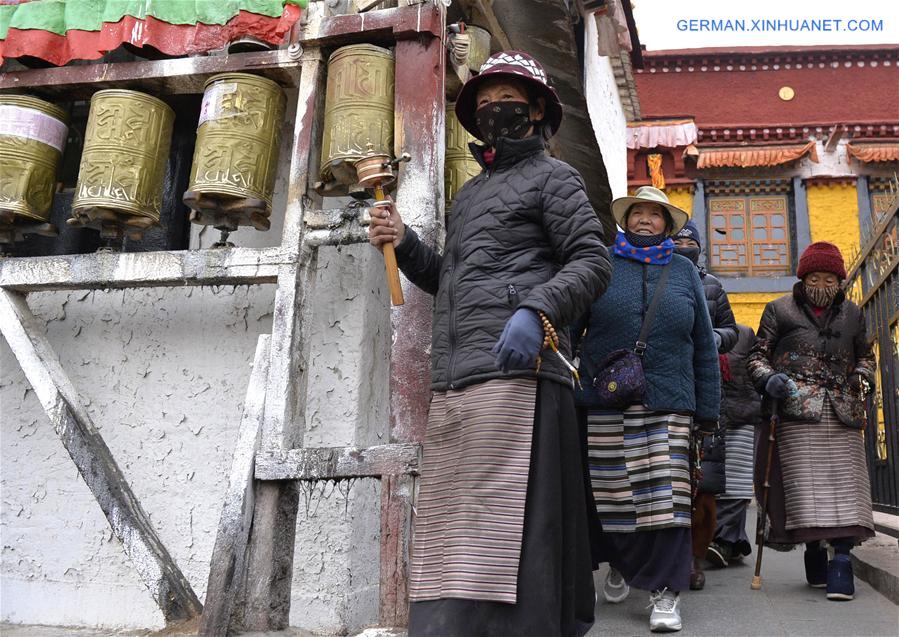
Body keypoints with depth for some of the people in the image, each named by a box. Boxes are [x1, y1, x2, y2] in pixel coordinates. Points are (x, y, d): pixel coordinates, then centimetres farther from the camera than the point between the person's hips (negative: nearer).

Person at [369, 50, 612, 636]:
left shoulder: (552, 177, 10)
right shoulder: (470, 192, 31)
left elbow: (592, 262, -2)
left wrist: (535, 310, -20)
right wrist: (404, 244, 17)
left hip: (514, 372, -7)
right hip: (453, 383, 7)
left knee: (499, 532, -13)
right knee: (448, 533, 4)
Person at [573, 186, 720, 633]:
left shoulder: (684, 271, 14)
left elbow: (703, 345, 14)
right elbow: (568, 328, 6)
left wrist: (707, 409, 9)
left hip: (668, 404, 0)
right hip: (604, 403, 0)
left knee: (664, 495, -6)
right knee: (610, 492, 6)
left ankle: (665, 593, 2)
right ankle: (620, 566, 31)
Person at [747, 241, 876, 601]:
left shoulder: (852, 314, 18)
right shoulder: (780, 310, 10)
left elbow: (865, 355, 29)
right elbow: (757, 356, 9)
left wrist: (862, 377, 8)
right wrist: (768, 378, -11)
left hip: (842, 412, 2)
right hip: (797, 411, -2)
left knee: (844, 480, -8)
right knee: (804, 481, -8)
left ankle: (841, 558, -9)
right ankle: (814, 551, 3)